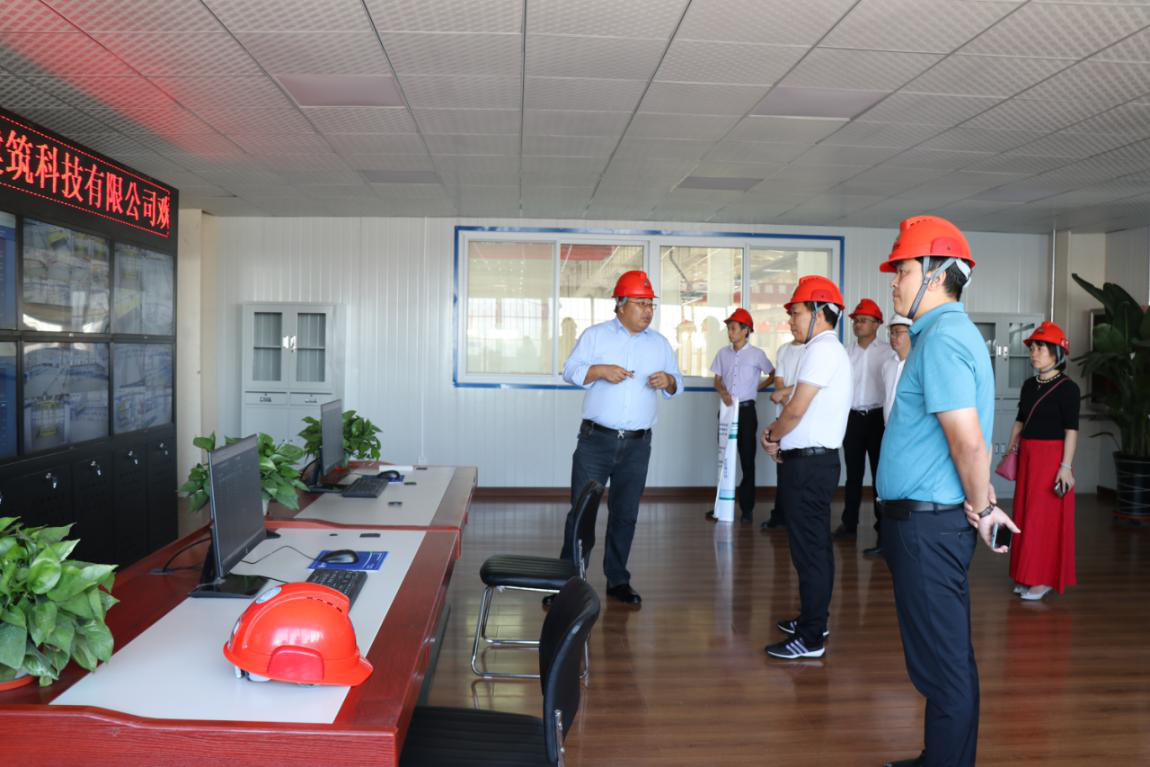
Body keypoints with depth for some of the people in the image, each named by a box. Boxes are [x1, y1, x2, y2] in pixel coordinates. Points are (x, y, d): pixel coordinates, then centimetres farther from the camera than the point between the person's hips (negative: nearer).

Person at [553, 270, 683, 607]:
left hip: (637, 446, 3)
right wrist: (599, 371, -16)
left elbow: (677, 383, 15)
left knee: (625, 514, 10)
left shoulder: (660, 343, 13)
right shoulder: (595, 335, 4)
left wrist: (668, 381, -7)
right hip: (596, 440, -3)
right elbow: (570, 370, 0)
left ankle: (617, 580, 22)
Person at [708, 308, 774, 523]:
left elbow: (773, 374, 7)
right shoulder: (723, 353, 6)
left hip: (746, 410, -3)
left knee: (747, 459, 2)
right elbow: (717, 380, 9)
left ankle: (747, 508, 8)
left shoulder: (756, 354, -4)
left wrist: (757, 387, -1)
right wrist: (723, 392, -10)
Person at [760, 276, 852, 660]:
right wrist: (776, 432, 3)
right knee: (814, 546, 18)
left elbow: (796, 409, -19)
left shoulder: (823, 349, -15)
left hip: (808, 464, -11)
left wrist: (772, 436, -2)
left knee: (810, 549, -5)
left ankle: (810, 639, 2)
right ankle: (814, 619, 31)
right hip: (813, 461, 11)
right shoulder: (827, 349, 18)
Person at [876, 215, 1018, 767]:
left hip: (928, 525, -11)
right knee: (945, 656, 20)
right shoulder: (947, 332, 15)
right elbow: (965, 442, 18)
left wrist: (981, 510, -12)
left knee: (941, 663, 1)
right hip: (927, 520, 11)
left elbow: (969, 441, -24)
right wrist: (982, 504, 18)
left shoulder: (942, 339, -18)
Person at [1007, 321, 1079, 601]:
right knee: (1025, 514, 9)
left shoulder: (1067, 388, -9)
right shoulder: (1029, 385, 10)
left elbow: (1071, 430, -12)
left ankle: (1044, 578, 7)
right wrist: (1012, 450, 12)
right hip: (1027, 456, 7)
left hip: (1052, 456, -7)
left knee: (1046, 517, -2)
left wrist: (1066, 466, -17)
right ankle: (1028, 575, 19)